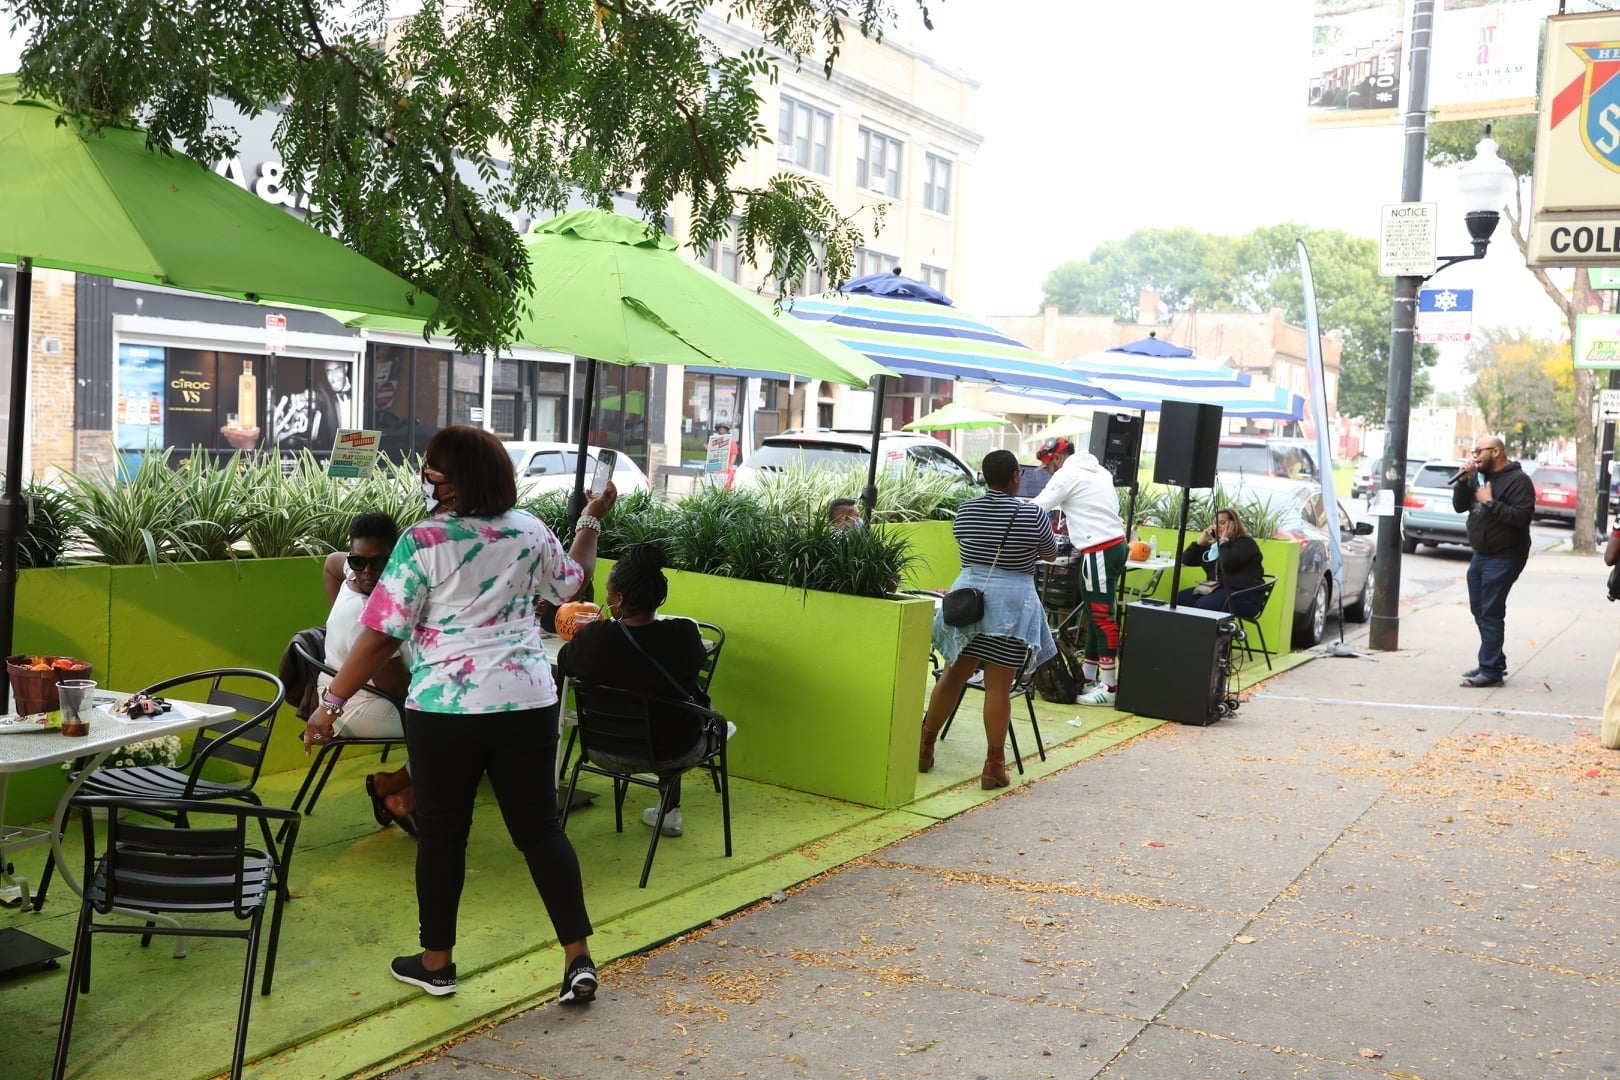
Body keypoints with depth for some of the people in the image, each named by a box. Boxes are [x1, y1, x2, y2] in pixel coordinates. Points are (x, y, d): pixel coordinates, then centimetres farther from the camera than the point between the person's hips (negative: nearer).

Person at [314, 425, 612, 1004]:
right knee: (540, 827, 9)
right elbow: (573, 582, 21)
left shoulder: (422, 541, -12)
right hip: (528, 700, 4)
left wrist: (332, 703, -5)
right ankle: (578, 958, 8)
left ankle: (436, 961, 24)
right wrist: (591, 521, 35)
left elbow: (380, 634, -13)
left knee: (441, 833, 11)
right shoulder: (530, 531, 2)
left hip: (446, 707, -4)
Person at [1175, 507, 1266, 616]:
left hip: (1244, 595, -8)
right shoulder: (1212, 545, 19)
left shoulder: (1246, 543, -4)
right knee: (1179, 599, -14)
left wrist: (1224, 540, -8)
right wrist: (1200, 541, 6)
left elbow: (1227, 563, -23)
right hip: (1218, 588, 8)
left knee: (1203, 605, -34)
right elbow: (1185, 560, 16)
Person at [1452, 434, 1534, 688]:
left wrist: (1490, 502, -21)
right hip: (1480, 555, 9)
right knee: (1479, 610, 13)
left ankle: (1491, 671, -5)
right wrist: (1463, 480, -5)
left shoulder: (1518, 480, -13)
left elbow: (1522, 517, -22)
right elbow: (1459, 506, 8)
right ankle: (1495, 662, 26)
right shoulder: (1478, 476, 10)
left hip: (1504, 557, -8)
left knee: (1491, 613, -9)